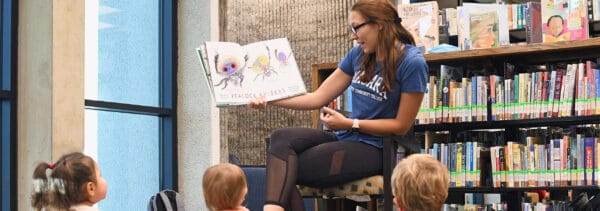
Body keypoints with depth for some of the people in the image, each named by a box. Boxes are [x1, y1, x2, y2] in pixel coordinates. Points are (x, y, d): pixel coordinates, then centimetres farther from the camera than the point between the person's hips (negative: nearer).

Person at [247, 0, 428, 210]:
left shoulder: (412, 63, -13)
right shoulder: (358, 54, 8)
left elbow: (402, 125, -11)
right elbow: (319, 97, 10)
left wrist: (350, 124, -13)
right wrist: (269, 100, 0)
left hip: (375, 149, -7)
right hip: (345, 138, 7)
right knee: (281, 138, -21)